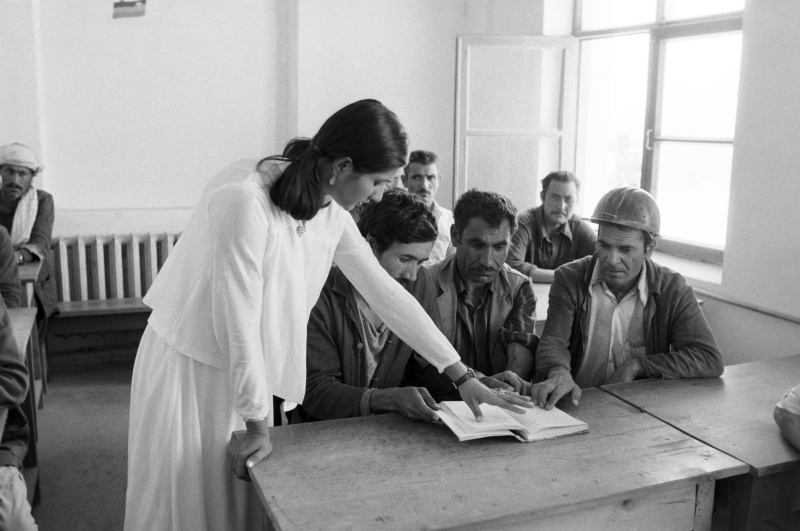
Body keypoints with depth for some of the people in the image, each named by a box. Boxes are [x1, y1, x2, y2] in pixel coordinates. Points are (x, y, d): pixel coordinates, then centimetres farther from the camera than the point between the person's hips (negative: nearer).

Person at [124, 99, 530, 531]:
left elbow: (385, 291, 0)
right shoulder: (244, 198, -29)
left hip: (247, 370, 7)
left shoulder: (331, 211, -5)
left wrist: (462, 377, 1)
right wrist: (259, 425, -15)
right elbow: (237, 322, -25)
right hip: (190, 366, -6)